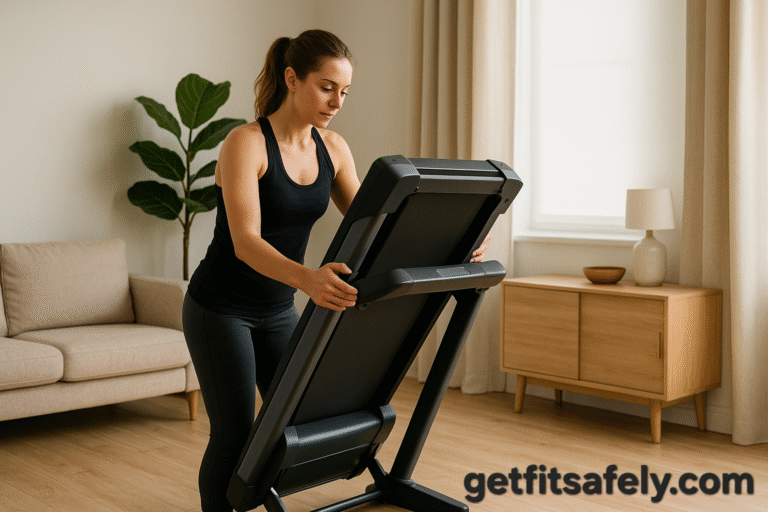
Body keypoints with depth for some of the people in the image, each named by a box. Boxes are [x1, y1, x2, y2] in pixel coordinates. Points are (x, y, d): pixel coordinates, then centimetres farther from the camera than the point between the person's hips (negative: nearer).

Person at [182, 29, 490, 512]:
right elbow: (246, 243, -33)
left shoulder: (333, 148, -2)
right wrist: (308, 278, -52)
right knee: (235, 433, -4)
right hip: (220, 306, -6)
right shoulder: (246, 143, -22)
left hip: (278, 307, 7)